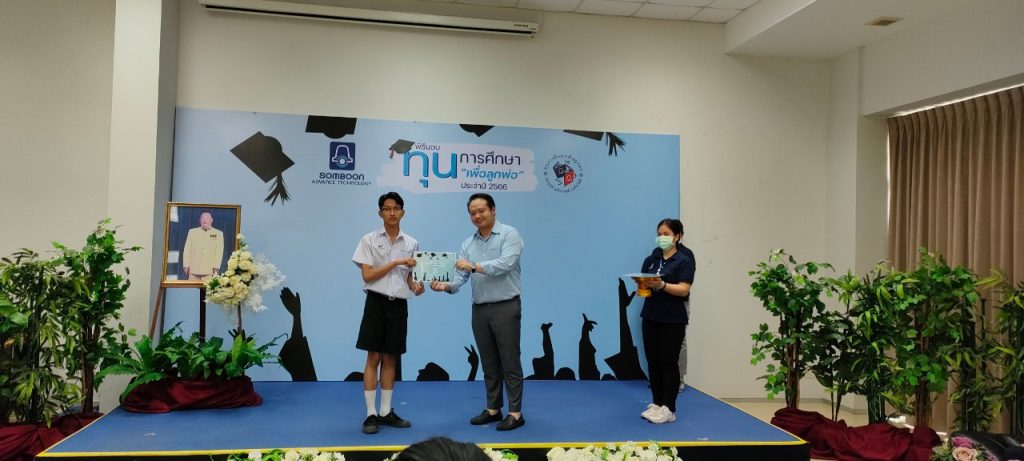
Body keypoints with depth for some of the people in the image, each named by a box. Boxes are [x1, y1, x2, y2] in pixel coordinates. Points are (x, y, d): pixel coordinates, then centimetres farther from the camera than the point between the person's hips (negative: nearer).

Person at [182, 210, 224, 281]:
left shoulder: (218, 234, 8)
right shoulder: (192, 232, 14)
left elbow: (219, 252, 2)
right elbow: (187, 250, 11)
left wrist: (216, 268, -5)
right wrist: (186, 266, 4)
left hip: (209, 271, -2)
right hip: (193, 270, 2)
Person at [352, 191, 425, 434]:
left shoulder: (412, 243, 8)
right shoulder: (369, 240, -2)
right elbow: (367, 276, -9)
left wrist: (415, 286, -9)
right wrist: (396, 262, -15)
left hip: (399, 305, 3)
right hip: (376, 303, -3)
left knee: (390, 359, 9)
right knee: (373, 359, -2)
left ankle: (386, 412, 17)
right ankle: (371, 414, 5)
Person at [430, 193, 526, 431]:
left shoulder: (509, 234, -7)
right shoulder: (468, 244, 11)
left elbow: (505, 264, -23)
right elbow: (460, 276, 3)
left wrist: (475, 266, -29)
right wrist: (446, 285, -17)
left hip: (505, 307, -6)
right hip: (479, 310, 6)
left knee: (510, 362, -2)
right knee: (489, 364, 13)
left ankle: (515, 413, 4)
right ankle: (493, 409, 22)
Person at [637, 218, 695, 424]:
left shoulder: (684, 260, -5)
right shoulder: (652, 259, 13)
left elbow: (684, 289, -14)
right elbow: (643, 282, 13)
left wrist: (661, 285, -28)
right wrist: (643, 285, -10)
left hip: (672, 320, -5)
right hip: (651, 316, 5)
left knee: (668, 364, -2)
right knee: (653, 363, 8)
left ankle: (668, 409, 5)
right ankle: (656, 404, 18)